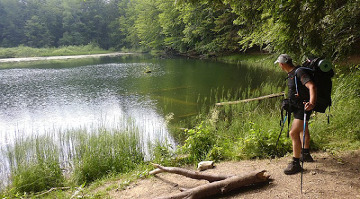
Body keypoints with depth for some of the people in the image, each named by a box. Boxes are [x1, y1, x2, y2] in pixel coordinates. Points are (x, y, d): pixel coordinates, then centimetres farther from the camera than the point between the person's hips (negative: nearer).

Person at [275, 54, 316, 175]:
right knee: (303, 129, 25)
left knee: (294, 133, -15)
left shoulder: (299, 72, -23)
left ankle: (296, 163, -6)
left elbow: (312, 87, -34)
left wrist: (312, 103, -48)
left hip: (303, 107, -11)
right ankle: (306, 154, 45)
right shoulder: (291, 73, 8)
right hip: (297, 106, 11)